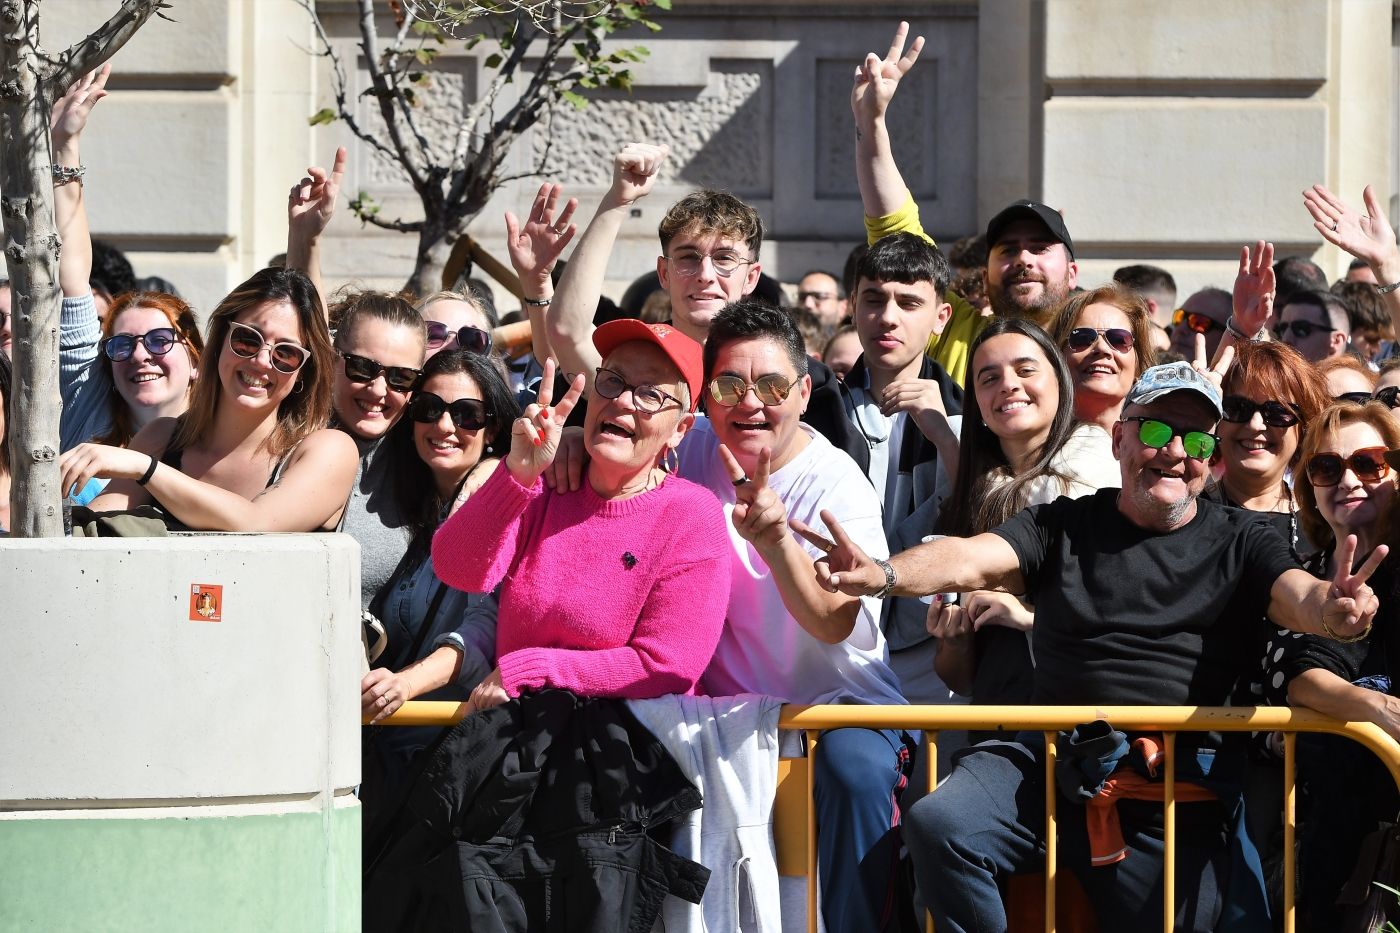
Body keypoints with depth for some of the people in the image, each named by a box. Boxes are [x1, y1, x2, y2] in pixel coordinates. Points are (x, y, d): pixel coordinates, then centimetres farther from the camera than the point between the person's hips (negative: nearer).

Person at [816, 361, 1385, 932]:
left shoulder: (1238, 542, 11)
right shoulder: (1065, 526, 12)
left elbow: (1297, 595, -8)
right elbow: (974, 560, -4)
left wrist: (1332, 609, -35)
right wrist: (884, 574, -26)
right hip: (1046, 756, 0)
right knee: (936, 826, -24)